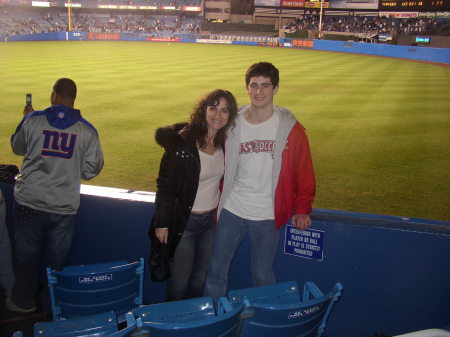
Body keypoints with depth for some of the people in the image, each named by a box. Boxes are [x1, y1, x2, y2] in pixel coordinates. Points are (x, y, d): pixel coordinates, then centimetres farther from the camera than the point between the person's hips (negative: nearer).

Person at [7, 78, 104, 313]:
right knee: (57, 259, 16)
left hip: (29, 202, 0)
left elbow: (17, 148, 13)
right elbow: (92, 169, -3)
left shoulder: (33, 121, -6)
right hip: (65, 206, 1)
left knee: (25, 254, 18)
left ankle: (23, 301, 33)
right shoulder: (87, 130, -5)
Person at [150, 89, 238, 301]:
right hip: (184, 221, -5)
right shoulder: (181, 143, -18)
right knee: (180, 279, 7)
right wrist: (162, 223, -12)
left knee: (201, 277, 18)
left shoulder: (225, 143, -1)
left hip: (211, 220, 5)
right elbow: (164, 186, -14)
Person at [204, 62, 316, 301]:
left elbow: (304, 172, 0)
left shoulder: (290, 128, -5)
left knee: (262, 275, 9)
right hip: (231, 211, 2)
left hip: (267, 216, -2)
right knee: (216, 270, 10)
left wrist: (302, 209, 0)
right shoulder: (232, 124, 0)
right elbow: (221, 167, 7)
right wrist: (216, 203, 8)